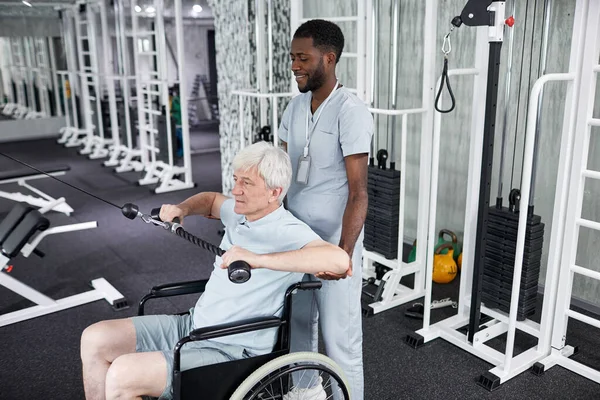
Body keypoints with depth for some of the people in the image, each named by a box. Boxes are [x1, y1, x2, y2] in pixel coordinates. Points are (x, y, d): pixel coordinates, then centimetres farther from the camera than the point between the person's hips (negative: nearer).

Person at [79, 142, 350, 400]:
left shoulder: (288, 233, -20)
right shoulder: (241, 212, 5)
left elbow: (339, 260, -40)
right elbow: (211, 200, 28)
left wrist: (258, 259, -43)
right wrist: (182, 209, 6)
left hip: (231, 350, -9)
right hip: (192, 325, 9)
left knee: (121, 375, -21)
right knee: (95, 339, 3)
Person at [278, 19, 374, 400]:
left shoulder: (351, 112, -17)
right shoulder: (296, 106, 7)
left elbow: (358, 191, -21)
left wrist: (344, 252, -28)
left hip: (333, 244, -7)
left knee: (340, 338, 4)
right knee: (298, 326, 20)